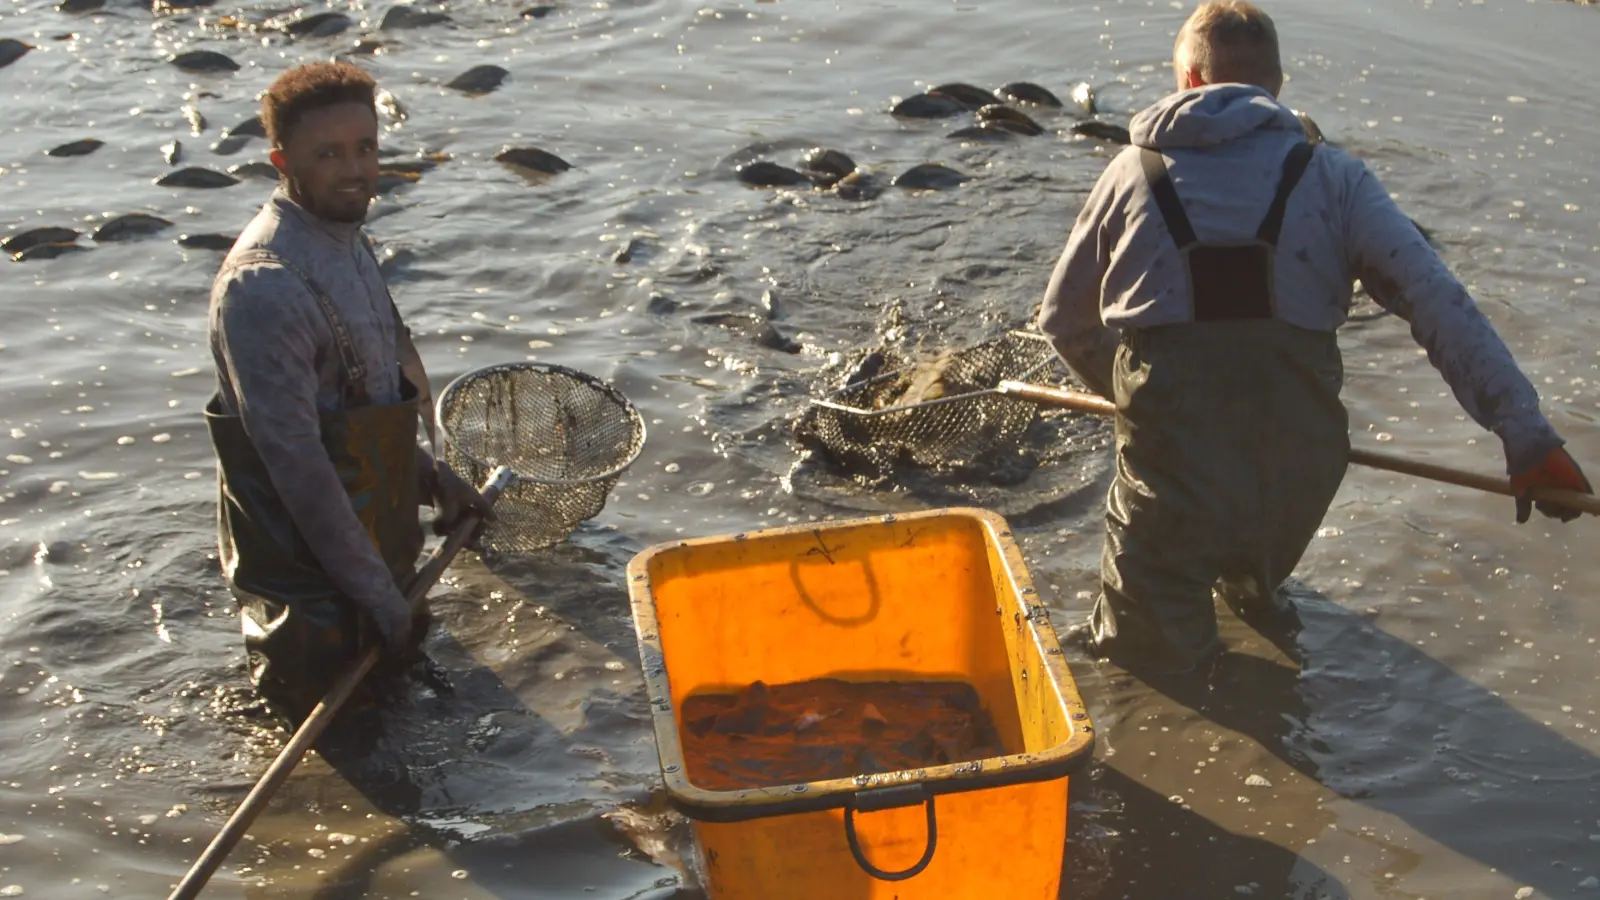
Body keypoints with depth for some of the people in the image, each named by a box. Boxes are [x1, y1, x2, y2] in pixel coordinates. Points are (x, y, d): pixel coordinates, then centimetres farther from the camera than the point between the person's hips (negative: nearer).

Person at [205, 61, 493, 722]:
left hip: (373, 539, 9)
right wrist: (378, 599, -23)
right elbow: (297, 464, -28)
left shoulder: (346, 241, 2)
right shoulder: (265, 285, -28)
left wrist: (430, 477, 10)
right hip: (307, 564, -9)